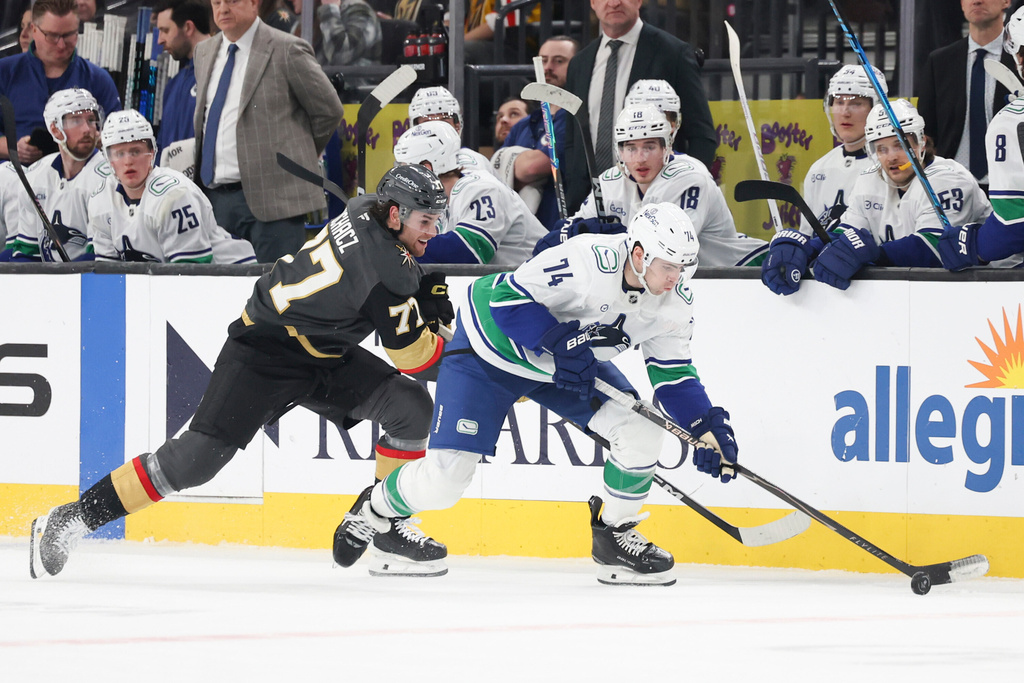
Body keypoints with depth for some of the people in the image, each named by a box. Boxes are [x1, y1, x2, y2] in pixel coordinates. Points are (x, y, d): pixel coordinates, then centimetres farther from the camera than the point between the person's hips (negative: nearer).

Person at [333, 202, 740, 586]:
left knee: (642, 431, -14)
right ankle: (375, 509, 21)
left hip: (575, 362, 6)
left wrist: (708, 428, -13)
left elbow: (673, 370, -2)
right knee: (443, 477, -12)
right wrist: (557, 343, -38)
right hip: (492, 348, -6)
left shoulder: (675, 302, -13)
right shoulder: (588, 262, -36)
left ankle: (615, 535, 8)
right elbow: (508, 296, -31)